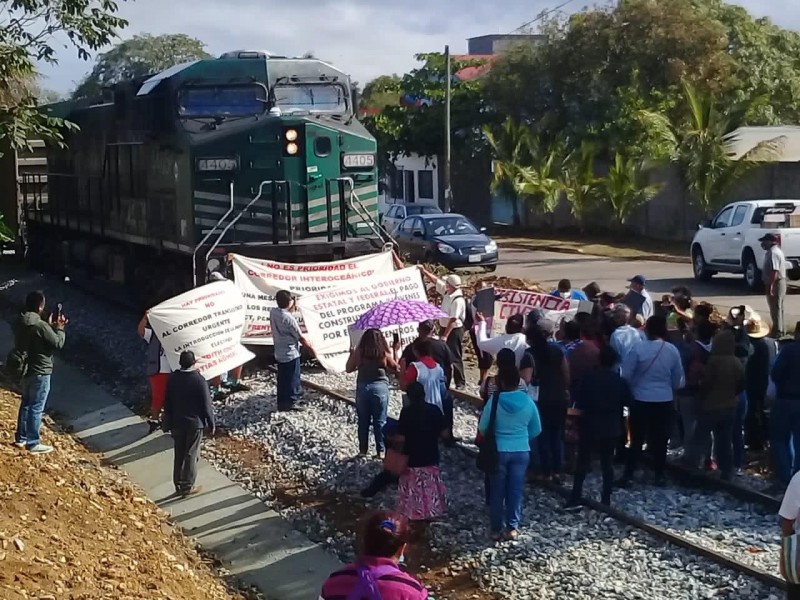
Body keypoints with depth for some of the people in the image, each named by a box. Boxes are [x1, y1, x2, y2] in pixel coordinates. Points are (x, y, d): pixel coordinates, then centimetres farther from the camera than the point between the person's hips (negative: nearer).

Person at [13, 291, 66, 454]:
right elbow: (57, 344, -15)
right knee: (36, 408, 0)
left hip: (24, 370, 8)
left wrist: (50, 326, 13)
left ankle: (21, 438, 29)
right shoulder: (40, 326, -23)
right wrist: (59, 329, 1)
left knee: (26, 403, 21)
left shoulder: (20, 323, 3)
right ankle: (33, 444, 6)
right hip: (39, 373, -8)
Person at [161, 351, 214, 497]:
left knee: (179, 454, 14)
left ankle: (178, 485, 21)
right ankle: (187, 487, 9)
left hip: (177, 422, 5)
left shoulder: (172, 378, -3)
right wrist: (211, 424, -2)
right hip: (195, 423, -5)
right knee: (191, 455, 4)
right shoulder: (199, 380, -18)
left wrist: (168, 424, 15)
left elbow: (167, 403, 5)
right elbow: (206, 405, -13)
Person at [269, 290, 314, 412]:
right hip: (291, 354, -7)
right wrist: (310, 348, 0)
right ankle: (292, 402, 7)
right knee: (293, 379, 3)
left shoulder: (273, 313, -3)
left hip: (279, 354, 7)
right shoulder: (289, 318, -22)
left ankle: (282, 403, 20)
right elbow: (300, 337, -13)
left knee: (282, 379, 14)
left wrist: (291, 308, 6)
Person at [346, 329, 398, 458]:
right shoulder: (384, 354, -6)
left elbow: (349, 369, 2)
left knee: (363, 421, 12)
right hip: (380, 387, -1)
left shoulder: (359, 352, -5)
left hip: (363, 387, 1)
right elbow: (396, 368, 4)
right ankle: (381, 450, 7)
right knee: (380, 421, 6)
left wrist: (352, 354, 15)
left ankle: (363, 449, 15)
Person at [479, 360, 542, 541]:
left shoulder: (494, 401, -13)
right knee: (516, 490, 10)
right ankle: (512, 528, 15)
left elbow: (482, 427, -6)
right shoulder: (528, 401, -4)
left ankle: (496, 529, 15)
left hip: (499, 451, -2)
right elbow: (536, 430, 5)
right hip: (521, 452, 2)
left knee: (497, 491, 9)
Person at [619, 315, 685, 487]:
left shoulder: (638, 348, -14)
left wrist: (630, 389, 10)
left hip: (641, 399, -2)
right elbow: (678, 378, 7)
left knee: (637, 439, 5)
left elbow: (626, 374, -10)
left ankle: (628, 475, 6)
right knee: (660, 439, 10)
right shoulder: (672, 350, -3)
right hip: (665, 400, 2)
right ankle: (659, 475, 15)